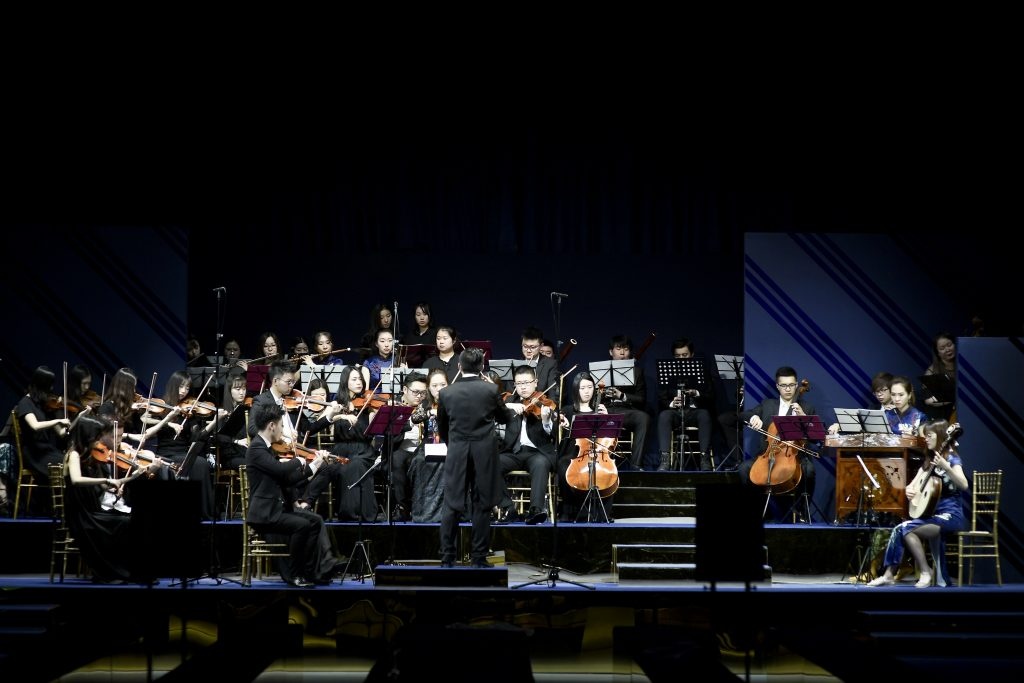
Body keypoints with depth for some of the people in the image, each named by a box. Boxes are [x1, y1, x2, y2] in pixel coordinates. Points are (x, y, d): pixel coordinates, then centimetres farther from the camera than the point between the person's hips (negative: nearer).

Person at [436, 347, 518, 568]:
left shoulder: (446, 393, -1)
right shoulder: (491, 390, -5)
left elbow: (442, 428, 11)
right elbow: (504, 418, 12)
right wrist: (514, 409, 35)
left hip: (456, 454, 1)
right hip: (484, 454, -1)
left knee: (451, 506, 5)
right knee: (481, 506, 4)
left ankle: (447, 557, 4)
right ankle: (479, 557, 5)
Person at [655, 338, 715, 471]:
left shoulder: (701, 369, 9)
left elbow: (711, 397, 1)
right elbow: (661, 398, 3)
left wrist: (696, 393, -20)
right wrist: (671, 403, -20)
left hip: (695, 411, 0)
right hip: (675, 411, 1)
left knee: (704, 415, -34)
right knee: (664, 415, -32)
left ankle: (705, 458, -33)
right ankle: (665, 458, -38)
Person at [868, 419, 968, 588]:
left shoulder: (952, 458, -7)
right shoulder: (929, 461, 17)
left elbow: (964, 485, -24)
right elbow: (913, 485, 20)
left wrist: (946, 467, -37)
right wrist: (909, 490, -4)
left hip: (951, 516, -7)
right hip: (933, 515, 7)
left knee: (906, 530, -24)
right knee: (900, 529, -14)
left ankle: (926, 572, -15)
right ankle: (889, 575, -14)